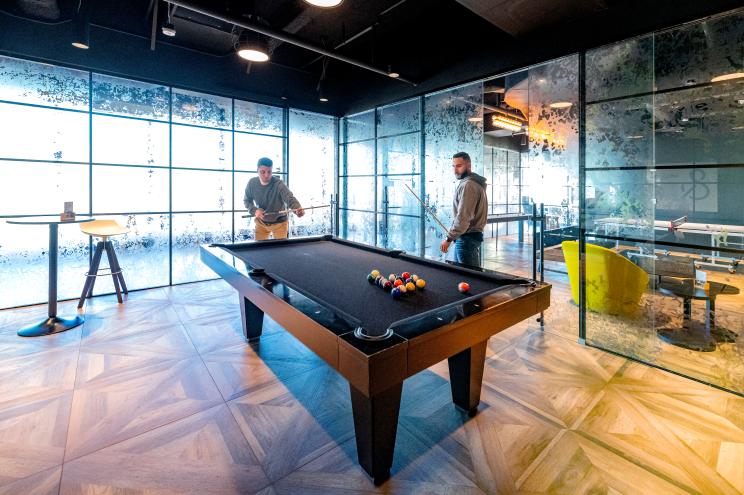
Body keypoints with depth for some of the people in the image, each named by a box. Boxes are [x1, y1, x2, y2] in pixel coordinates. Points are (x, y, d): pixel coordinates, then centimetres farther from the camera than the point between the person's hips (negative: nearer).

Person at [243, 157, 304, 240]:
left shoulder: (279, 184, -25)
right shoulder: (252, 183, -11)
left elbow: (290, 198, -40)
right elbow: (246, 200, 3)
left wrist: (298, 209, -62)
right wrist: (254, 210, -18)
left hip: (279, 223, -3)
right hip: (261, 222, 4)